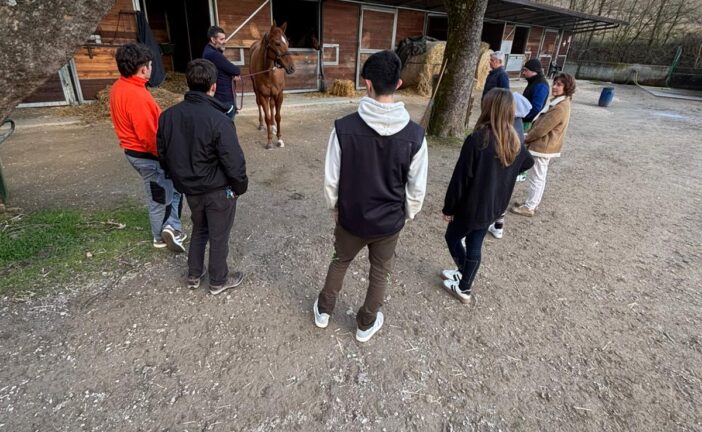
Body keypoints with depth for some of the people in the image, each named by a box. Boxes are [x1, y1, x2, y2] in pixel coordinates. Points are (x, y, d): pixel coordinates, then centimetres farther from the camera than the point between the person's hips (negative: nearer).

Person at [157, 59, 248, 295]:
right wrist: (240, 187, -5)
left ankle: (194, 275, 40)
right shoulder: (219, 121, -25)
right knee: (219, 235, 13)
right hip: (218, 190, -6)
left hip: (190, 189, 6)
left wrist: (180, 180, 18)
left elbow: (163, 155, 5)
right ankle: (218, 281, 31)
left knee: (199, 229, 27)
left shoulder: (168, 116, -5)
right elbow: (234, 162, -23)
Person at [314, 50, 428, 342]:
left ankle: (324, 311, 47)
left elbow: (331, 180, -12)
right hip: (389, 221, 0)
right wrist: (406, 214, 10)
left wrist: (334, 208, 7)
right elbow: (417, 188, -9)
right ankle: (366, 324, 44)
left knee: (340, 261, 27)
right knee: (380, 273, 23)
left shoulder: (344, 127, -20)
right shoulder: (414, 135, -18)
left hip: (351, 217, 0)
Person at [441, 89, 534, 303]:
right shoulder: (515, 142, -2)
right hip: (494, 207, 6)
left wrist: (448, 207, -9)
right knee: (474, 247, 19)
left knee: (452, 237, 17)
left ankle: (463, 287, 24)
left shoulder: (477, 139, -23)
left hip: (471, 206, -6)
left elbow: (460, 177, -19)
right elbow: (528, 163, 20)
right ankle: (465, 286, 33)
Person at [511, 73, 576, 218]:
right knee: (539, 177, 17)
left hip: (543, 147, -10)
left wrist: (526, 139, -6)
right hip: (545, 146, 10)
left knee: (536, 178, 0)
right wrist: (530, 137, 9)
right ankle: (532, 203, 29)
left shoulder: (560, 108, -24)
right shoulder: (562, 103, 10)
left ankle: (529, 207, 10)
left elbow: (542, 129, -22)